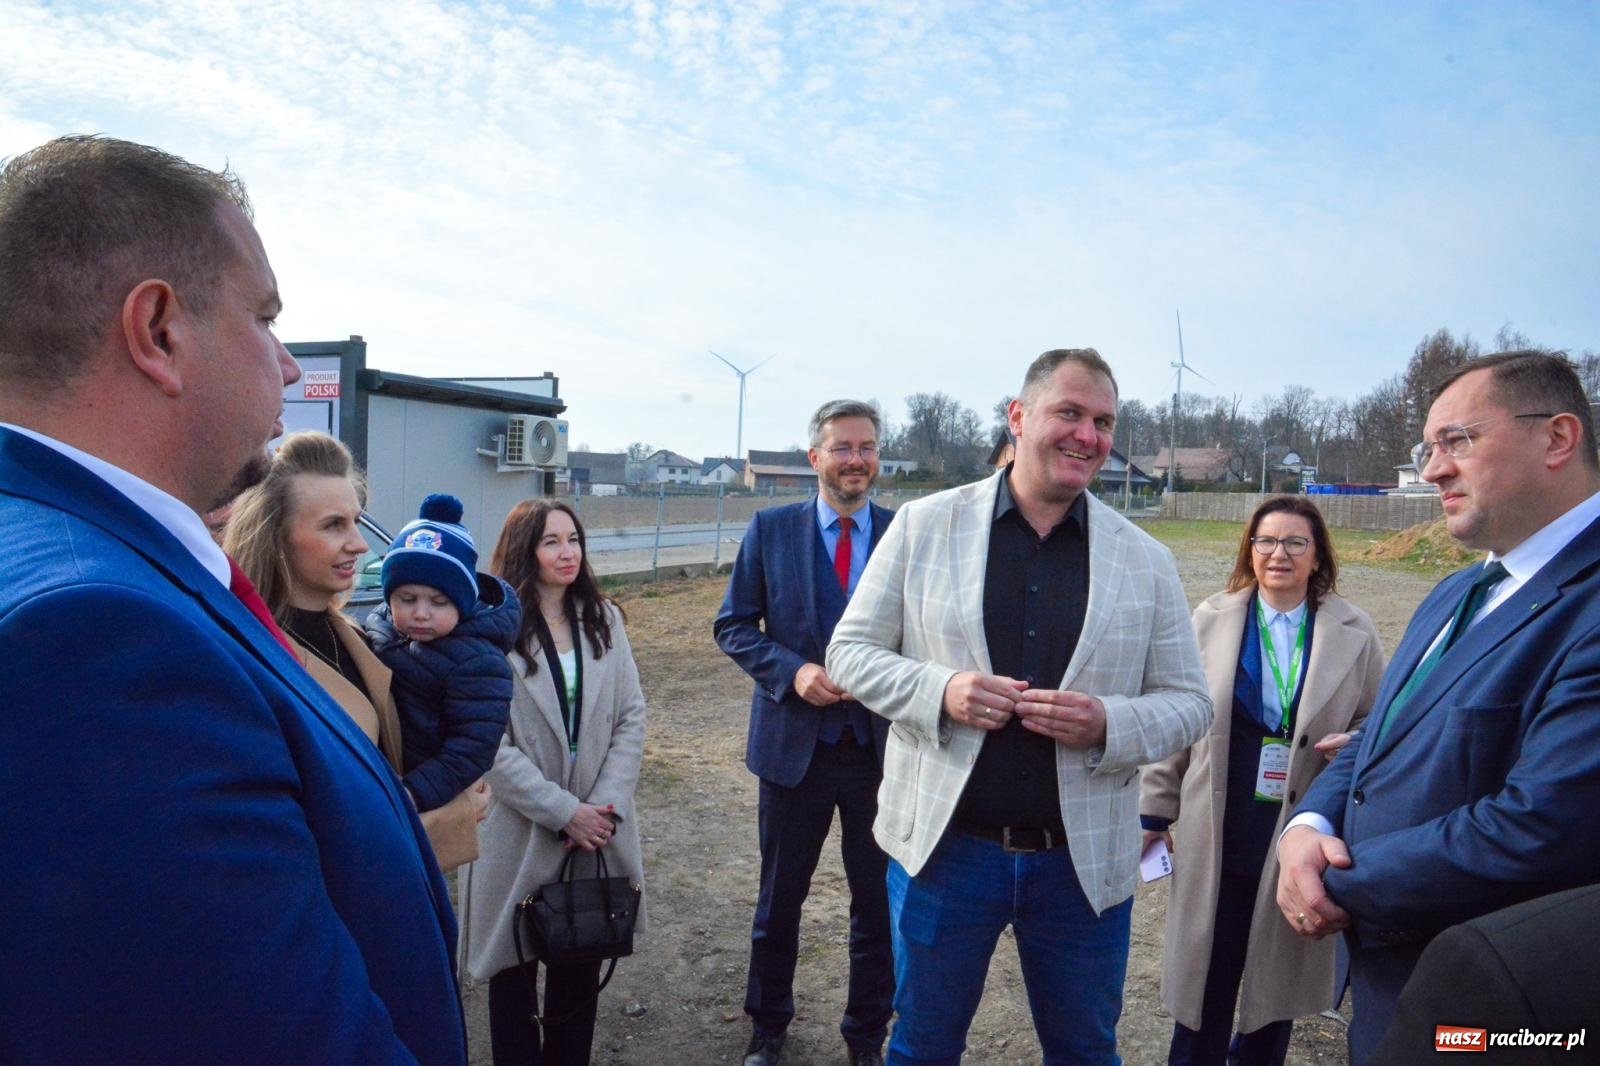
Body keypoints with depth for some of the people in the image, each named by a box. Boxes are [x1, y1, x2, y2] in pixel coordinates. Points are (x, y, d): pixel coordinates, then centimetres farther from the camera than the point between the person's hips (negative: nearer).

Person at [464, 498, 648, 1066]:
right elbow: (491, 744, -14)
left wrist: (605, 804, -10)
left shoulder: (603, 618, 4)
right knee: (513, 965, 13)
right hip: (520, 830, -3)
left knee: (582, 961, 15)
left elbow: (631, 717, 1)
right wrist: (563, 812, -15)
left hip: (597, 828, 4)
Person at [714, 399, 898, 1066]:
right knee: (779, 898, 16)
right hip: (795, 742, 0)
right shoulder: (770, 529, -2)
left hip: (883, 744, 1)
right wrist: (792, 671, -16)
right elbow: (733, 625, -1)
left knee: (880, 902, 13)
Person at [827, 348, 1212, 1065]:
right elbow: (850, 650, 0)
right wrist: (939, 690, -19)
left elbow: (1189, 702, 4)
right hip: (943, 846, -1)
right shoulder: (924, 525, -3)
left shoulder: (1147, 561, 1)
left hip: (1083, 862, 2)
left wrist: (1108, 725, -18)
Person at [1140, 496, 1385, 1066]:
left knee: (1281, 969, 16)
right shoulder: (1212, 619, -1)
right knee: (1206, 970, 9)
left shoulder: (1354, 632, -1)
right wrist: (1155, 809, 3)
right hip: (1218, 836, 0)